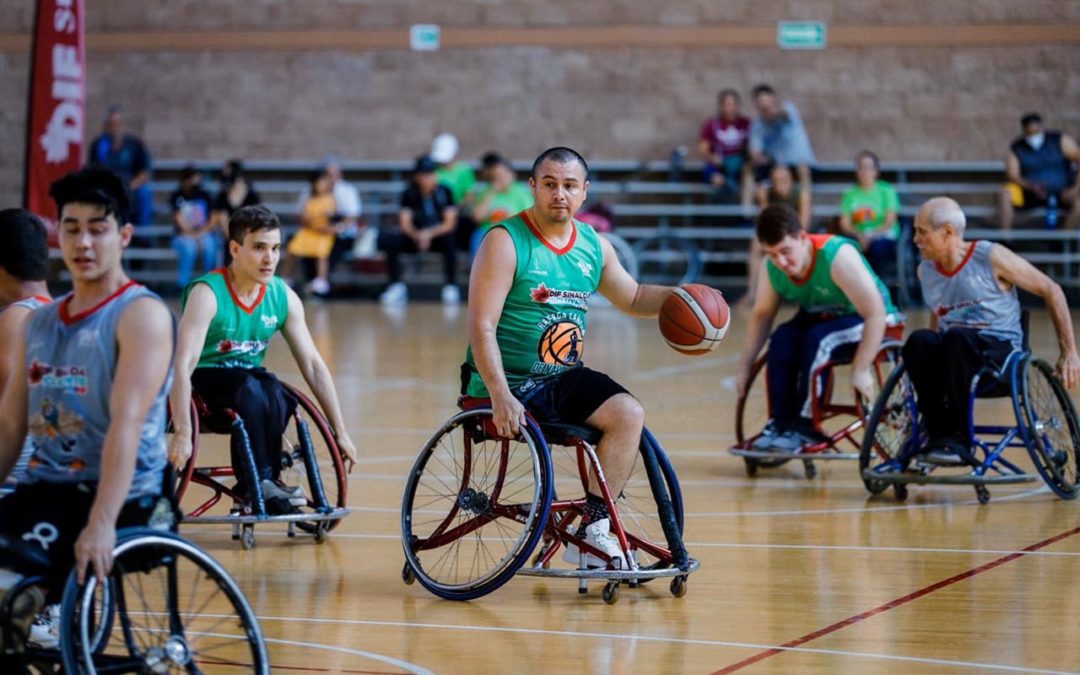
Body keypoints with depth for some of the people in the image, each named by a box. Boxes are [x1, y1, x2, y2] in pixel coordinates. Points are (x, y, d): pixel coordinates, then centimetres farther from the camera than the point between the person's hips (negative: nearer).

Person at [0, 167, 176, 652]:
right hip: (45, 490, 7)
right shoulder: (39, 323, 16)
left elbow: (127, 423, -19)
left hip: (121, 499, -7)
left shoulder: (141, 315, -7)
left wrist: (100, 524, -30)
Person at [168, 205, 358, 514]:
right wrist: (183, 434, -39)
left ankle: (267, 480, -17)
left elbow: (313, 364, 0)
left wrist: (340, 432, -3)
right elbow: (183, 364, -29)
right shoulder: (207, 293, -20)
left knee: (274, 391, -31)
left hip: (250, 379, 4)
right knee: (250, 388, -36)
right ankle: (258, 483, -26)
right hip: (205, 381, -4)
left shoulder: (284, 298, -4)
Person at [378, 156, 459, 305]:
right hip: (415, 236, 2)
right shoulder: (409, 194, -5)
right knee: (387, 240, -26)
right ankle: (396, 286, -15)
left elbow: (450, 223, -13)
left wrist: (430, 234, -31)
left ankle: (451, 287, -26)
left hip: (438, 237, -2)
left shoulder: (444, 192, -9)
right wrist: (417, 235, -32)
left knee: (450, 240, -38)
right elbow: (405, 223, -10)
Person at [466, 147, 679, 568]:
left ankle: (593, 530, -13)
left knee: (629, 414, -16)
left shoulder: (594, 246, 9)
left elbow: (634, 299, 26)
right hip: (507, 383, -5)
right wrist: (500, 397, -30)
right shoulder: (505, 242, -11)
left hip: (565, 379, 5)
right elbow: (481, 327, -18)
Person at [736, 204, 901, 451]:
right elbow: (761, 315, -1)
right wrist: (745, 368, -4)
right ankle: (780, 424, -17)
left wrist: (860, 370, -36)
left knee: (819, 339, -33)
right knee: (782, 339, -25)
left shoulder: (837, 256, -34)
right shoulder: (771, 267, -16)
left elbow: (876, 314, -33)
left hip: (862, 321, -5)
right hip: (819, 317, 5)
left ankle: (806, 426, -24)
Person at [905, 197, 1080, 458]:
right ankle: (937, 434, -30)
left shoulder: (991, 257, -9)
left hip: (1001, 349, -4)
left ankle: (958, 439, -33)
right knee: (918, 341, -31)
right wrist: (928, 363, 16)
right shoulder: (925, 270, 7)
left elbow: (1051, 291, -2)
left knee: (956, 337, -38)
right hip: (954, 351, 4)